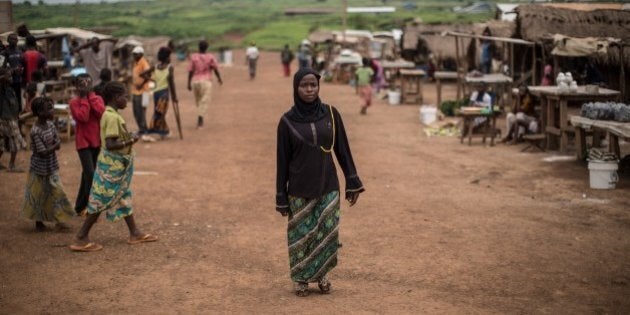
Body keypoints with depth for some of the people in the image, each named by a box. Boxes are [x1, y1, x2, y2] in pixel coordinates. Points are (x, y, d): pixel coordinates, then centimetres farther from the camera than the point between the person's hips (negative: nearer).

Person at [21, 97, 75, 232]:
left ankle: (59, 219, 16)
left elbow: (58, 142, -1)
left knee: (57, 192, 8)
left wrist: (50, 146, -20)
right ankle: (38, 221, 23)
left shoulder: (50, 125, -2)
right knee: (39, 195, 8)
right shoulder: (35, 131, -25)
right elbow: (43, 153, -26)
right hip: (39, 169, -7)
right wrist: (54, 146, -14)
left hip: (52, 167, 7)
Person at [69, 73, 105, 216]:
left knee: (87, 173, 16)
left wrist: (90, 96, -13)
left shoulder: (98, 98, 4)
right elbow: (83, 117, -22)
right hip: (83, 141, -5)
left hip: (97, 141, 5)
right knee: (90, 173, -16)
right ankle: (91, 206, -9)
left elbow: (102, 113, -14)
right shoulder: (74, 102, -7)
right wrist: (84, 98, -15)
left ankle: (81, 206, 30)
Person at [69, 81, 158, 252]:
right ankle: (81, 239, 2)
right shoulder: (112, 117, -23)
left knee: (124, 197, 17)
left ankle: (135, 233, 28)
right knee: (101, 201, -4)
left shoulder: (110, 114, 8)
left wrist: (128, 137, 7)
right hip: (112, 166, -10)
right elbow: (110, 144, -28)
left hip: (118, 165, 10)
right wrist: (130, 141, -20)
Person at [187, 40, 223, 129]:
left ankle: (201, 118, 24)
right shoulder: (210, 57, -3)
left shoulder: (193, 57, -2)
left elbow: (190, 71, -3)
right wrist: (219, 78, 19)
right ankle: (200, 119, -17)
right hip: (206, 81, -2)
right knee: (204, 101, -3)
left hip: (195, 81, 2)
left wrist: (189, 83, 4)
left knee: (198, 101, 18)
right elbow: (215, 69, 3)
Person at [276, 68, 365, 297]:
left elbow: (342, 149, 3)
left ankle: (321, 273, 28)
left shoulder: (330, 114, -2)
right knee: (301, 235, 7)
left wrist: (353, 182, -1)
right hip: (300, 189, -2)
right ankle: (301, 278, 26)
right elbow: (282, 160, -3)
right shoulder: (287, 121, -7)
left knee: (327, 233, 5)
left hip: (328, 186, 2)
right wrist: (281, 197, -2)